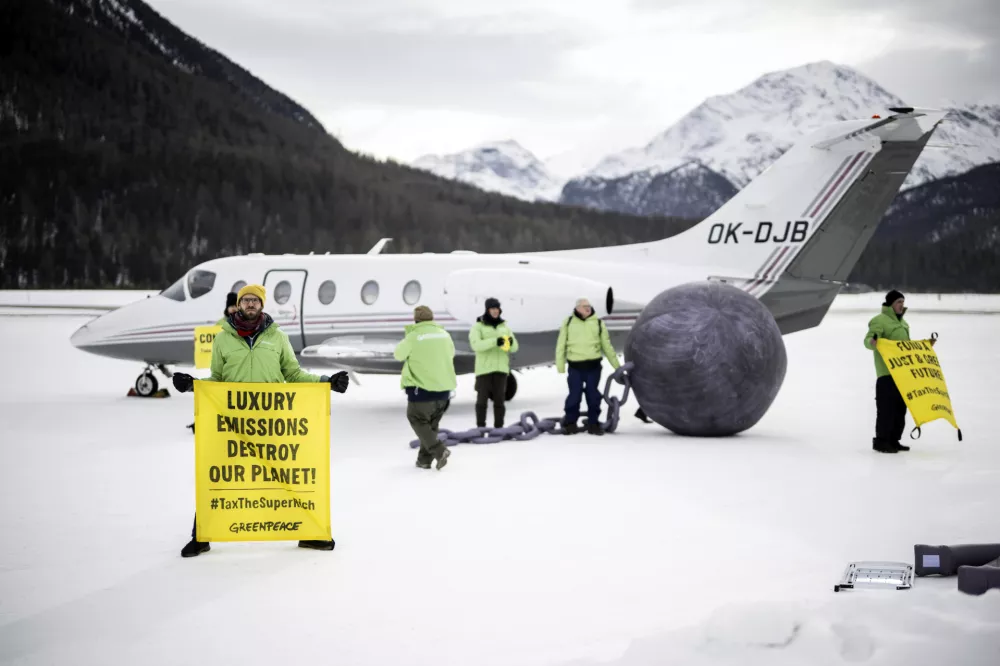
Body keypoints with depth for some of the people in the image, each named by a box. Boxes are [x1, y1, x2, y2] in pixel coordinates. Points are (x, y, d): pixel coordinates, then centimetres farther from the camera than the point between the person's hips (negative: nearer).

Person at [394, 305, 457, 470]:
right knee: (431, 423, 19)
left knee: (418, 420, 9)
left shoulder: (414, 336, -13)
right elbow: (451, 353, 20)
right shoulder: (444, 334, 3)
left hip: (422, 388, -5)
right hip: (444, 387, 5)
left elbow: (398, 354, 2)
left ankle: (438, 450, -9)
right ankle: (424, 459, 20)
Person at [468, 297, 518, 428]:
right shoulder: (478, 327, 0)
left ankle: (499, 427, 8)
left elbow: (514, 348, 9)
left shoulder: (504, 326, 12)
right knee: (482, 399, -3)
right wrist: (494, 341, -31)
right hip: (484, 368, -3)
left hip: (500, 368, 3)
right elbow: (475, 344, -17)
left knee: (499, 399, 3)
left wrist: (511, 342, -17)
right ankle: (480, 427, 5)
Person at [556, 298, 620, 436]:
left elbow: (607, 346, 12)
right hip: (575, 366, -1)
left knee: (593, 395, 4)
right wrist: (560, 366, 1)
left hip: (593, 366, 1)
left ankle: (593, 423, 13)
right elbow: (561, 345, 7)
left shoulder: (598, 323, 8)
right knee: (574, 395, 0)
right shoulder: (568, 322, 6)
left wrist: (617, 366, 13)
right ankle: (570, 423, 12)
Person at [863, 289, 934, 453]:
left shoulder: (902, 321, 21)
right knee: (886, 407, -9)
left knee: (900, 407, 11)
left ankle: (893, 440, 18)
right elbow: (868, 339, -18)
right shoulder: (880, 320, -7)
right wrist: (872, 342, -40)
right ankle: (881, 440, -4)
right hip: (886, 373, -9)